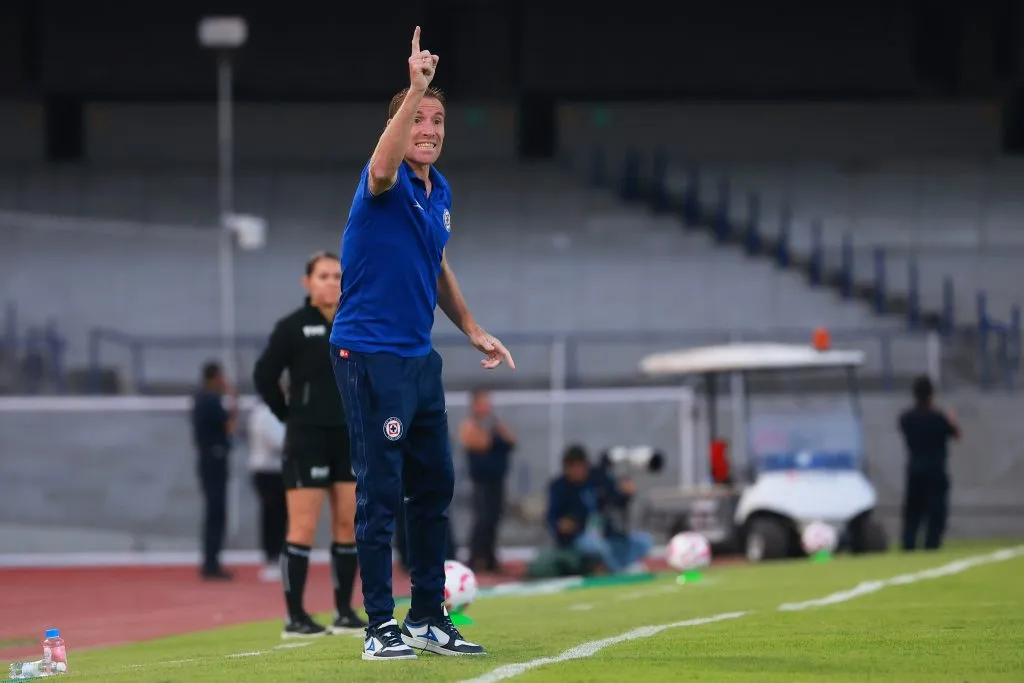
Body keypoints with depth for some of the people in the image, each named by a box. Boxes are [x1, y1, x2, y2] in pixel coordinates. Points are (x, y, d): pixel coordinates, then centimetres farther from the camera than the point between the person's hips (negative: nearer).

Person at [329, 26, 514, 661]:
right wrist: (416, 87, -48)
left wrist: (474, 331, 24)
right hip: (370, 353, -8)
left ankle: (428, 619, 21)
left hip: (420, 358, 8)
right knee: (381, 493, -6)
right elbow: (383, 166, -39)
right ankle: (382, 627, -2)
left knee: (435, 488, 12)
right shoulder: (386, 185, -12)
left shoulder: (441, 192, 12)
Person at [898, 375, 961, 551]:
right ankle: (932, 541, -6)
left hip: (914, 468, 4)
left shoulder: (906, 418, 0)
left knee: (913, 506, 9)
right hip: (935, 469, -4)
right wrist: (952, 421, 20)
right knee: (936, 507, 0)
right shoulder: (938, 417, -12)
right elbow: (956, 435, 0)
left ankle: (909, 541, 1)